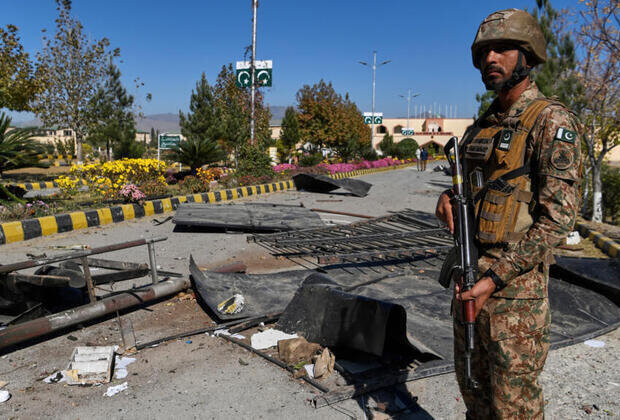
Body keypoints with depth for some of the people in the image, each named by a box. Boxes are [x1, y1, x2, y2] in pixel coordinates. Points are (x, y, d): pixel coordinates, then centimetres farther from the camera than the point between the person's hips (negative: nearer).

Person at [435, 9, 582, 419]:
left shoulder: (552, 121, -12)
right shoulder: (482, 125, 12)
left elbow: (558, 219, -17)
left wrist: (496, 279, -21)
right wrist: (448, 198, -3)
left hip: (515, 284, -7)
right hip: (470, 276, 8)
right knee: (472, 382, 21)